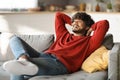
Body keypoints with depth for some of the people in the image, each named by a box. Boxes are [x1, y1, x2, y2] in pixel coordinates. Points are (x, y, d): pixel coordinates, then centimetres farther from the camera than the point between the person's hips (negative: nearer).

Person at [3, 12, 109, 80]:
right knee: (15, 39, -10)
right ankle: (23, 59, -38)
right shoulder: (63, 35, 33)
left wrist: (91, 28, 22)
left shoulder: (88, 42, 16)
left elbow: (104, 23, 4)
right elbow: (58, 15, 44)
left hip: (59, 63, -8)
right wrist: (73, 24, 43)